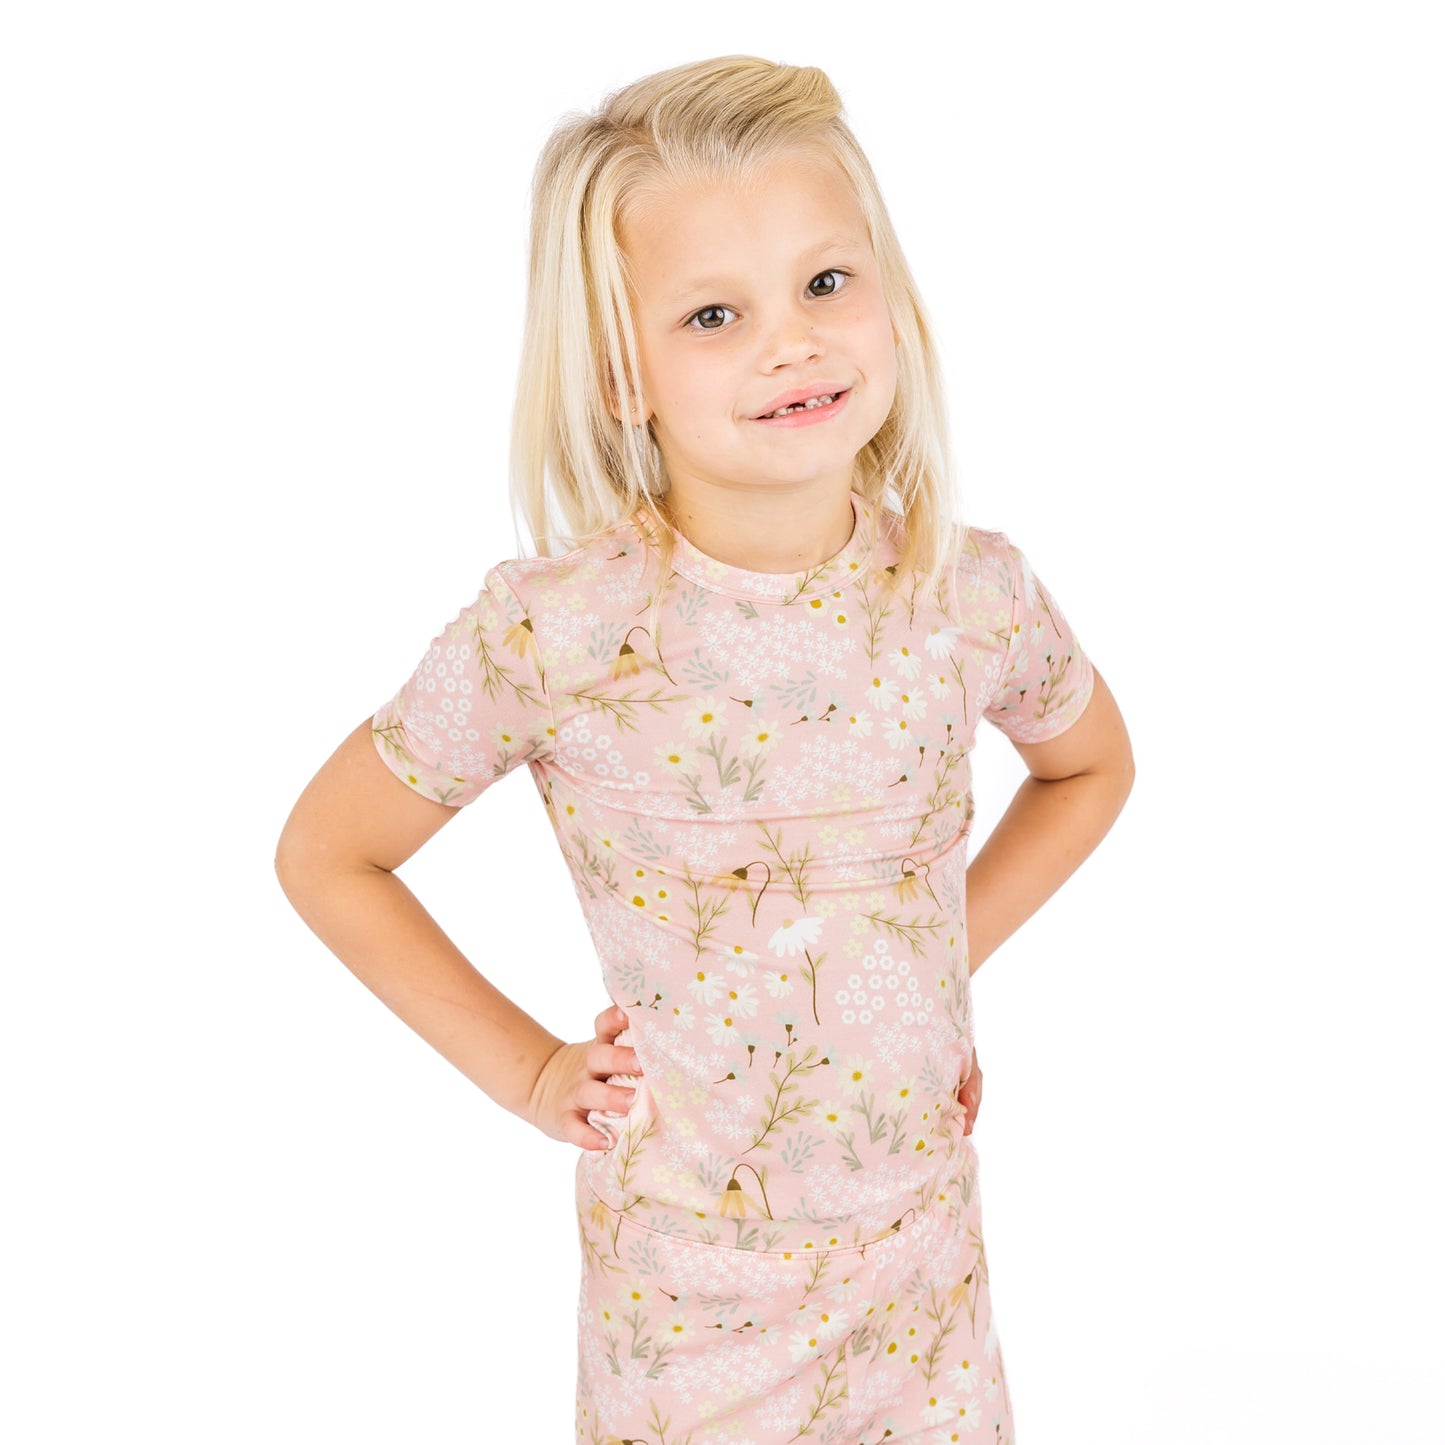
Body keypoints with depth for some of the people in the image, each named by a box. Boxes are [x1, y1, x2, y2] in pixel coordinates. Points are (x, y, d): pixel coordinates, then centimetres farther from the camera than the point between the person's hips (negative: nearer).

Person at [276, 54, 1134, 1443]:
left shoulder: (972, 593, -11)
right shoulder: (550, 633, -20)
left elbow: (1090, 764, 12)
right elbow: (325, 854, -5)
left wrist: (956, 948, 1)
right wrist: (526, 1070, -5)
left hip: (925, 1233, 3)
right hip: (689, 1264, -2)